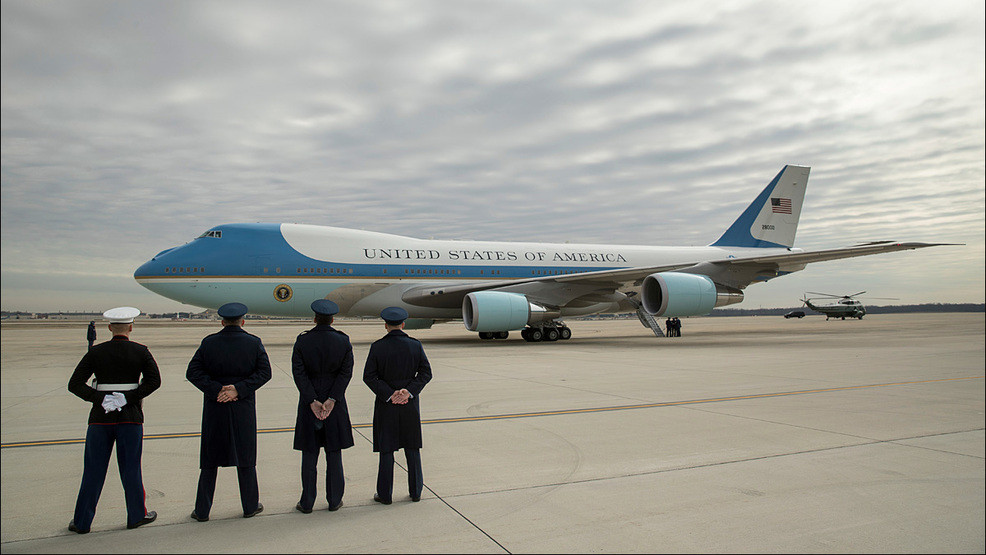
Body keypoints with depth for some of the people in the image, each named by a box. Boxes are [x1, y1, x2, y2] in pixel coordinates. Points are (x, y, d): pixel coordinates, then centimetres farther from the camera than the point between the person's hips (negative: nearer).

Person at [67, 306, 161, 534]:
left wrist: (102, 400, -9)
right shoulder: (140, 351, -2)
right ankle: (137, 515, 19)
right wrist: (128, 398, -12)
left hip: (101, 417, 1)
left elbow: (75, 384, -5)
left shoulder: (96, 352, 1)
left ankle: (82, 521, 16)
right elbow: (154, 380, -14)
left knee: (94, 469, 9)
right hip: (130, 415, -1)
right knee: (130, 467, 8)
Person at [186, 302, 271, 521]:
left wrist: (216, 391, -11)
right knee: (245, 456, 10)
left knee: (210, 459, 11)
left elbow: (193, 372, -7)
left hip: (215, 407, 1)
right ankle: (250, 505, 19)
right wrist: (239, 389, -12)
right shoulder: (254, 343, -4)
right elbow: (264, 372, -9)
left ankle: (202, 510, 18)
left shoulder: (209, 343, -2)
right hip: (243, 408, -1)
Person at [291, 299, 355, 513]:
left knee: (309, 455, 9)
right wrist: (332, 400, -12)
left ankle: (307, 503, 16)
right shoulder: (343, 342, -3)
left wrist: (312, 401, -12)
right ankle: (334, 500, 17)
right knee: (334, 455, 10)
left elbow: (299, 373, -10)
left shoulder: (302, 342, -5)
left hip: (309, 402, 0)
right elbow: (346, 373, -9)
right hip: (335, 404, 0)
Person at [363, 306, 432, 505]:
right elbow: (426, 372, -6)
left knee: (386, 449, 7)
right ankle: (415, 491, 19)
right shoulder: (415, 345, -4)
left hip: (386, 405, -1)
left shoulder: (377, 347, -8)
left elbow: (369, 376, -11)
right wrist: (408, 391, -10)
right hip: (410, 406, 2)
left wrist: (389, 395, -12)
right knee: (412, 447, 12)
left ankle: (385, 494, 14)